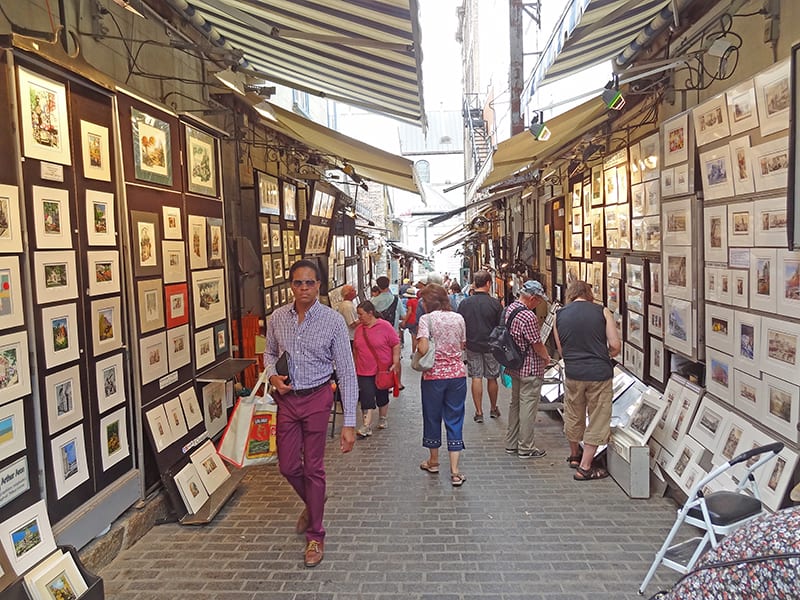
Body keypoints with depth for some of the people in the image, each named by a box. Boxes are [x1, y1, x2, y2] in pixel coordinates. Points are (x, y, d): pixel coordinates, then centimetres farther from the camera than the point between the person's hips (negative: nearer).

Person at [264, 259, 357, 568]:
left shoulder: (333, 321, -14)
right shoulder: (277, 317, -2)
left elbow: (347, 373, -13)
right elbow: (270, 352, 16)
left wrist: (349, 423, -17)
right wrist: (273, 375, -8)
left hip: (317, 398, -3)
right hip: (286, 398, 4)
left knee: (314, 468, 6)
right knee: (288, 467, 12)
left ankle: (315, 536, 25)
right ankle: (312, 503, 45)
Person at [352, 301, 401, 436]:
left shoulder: (385, 326, -9)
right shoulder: (359, 328, 5)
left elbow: (396, 344, -8)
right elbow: (355, 348, 16)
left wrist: (395, 363, -13)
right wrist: (355, 365, 17)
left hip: (383, 370, -2)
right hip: (364, 372, 3)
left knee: (382, 396, 14)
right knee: (367, 399, -6)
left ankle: (383, 419, 33)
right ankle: (367, 427, -5)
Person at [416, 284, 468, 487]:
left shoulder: (426, 319, -10)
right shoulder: (458, 318, 3)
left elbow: (422, 348, -20)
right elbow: (463, 345, 10)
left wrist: (416, 345, 1)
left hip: (434, 374, -3)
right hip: (457, 373, 3)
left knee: (432, 417, 15)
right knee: (455, 420, 7)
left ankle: (434, 461, 33)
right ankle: (455, 472, 4)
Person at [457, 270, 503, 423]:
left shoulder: (464, 303, -6)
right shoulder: (495, 303, -11)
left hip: (472, 346, 1)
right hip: (491, 346, -1)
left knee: (476, 378, 6)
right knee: (492, 378, 13)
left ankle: (479, 412, 7)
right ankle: (493, 409, 29)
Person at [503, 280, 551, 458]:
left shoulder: (509, 309, 4)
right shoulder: (528, 317, -24)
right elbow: (537, 344, -18)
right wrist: (547, 358, 2)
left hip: (514, 366, 9)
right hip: (530, 369, -9)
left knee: (515, 404, 18)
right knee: (528, 407, 1)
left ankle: (511, 443, 27)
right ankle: (525, 448, 11)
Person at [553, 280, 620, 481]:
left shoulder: (560, 315, 3)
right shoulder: (602, 311, -4)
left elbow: (561, 350, 7)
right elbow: (615, 346, -5)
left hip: (573, 373, 3)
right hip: (599, 374, -3)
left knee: (574, 417, 21)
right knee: (597, 420, 10)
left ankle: (574, 455, 41)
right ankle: (584, 467, 14)